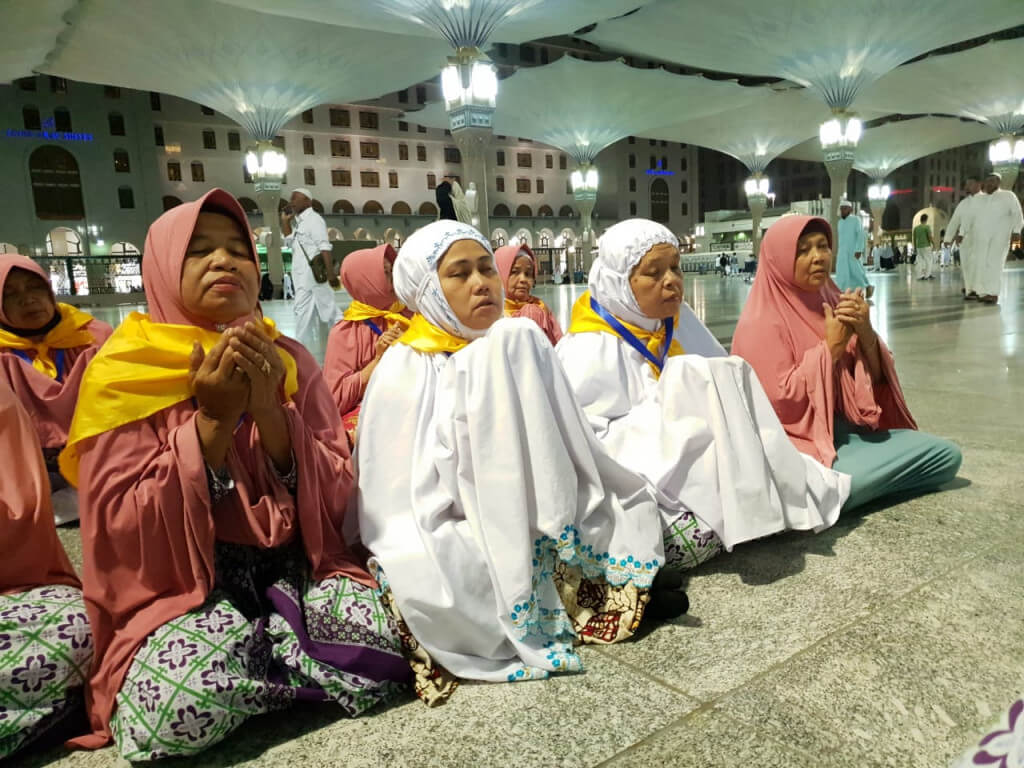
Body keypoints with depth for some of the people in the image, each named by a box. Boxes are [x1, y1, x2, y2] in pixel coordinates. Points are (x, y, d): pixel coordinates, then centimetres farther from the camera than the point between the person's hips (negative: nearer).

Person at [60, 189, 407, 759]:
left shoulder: (290, 359, 2)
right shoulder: (122, 374, -4)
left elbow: (335, 495, -4)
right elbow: (120, 528, -11)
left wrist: (269, 410, -20)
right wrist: (213, 420, -19)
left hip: (297, 568, 2)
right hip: (184, 584, -2)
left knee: (398, 635, -23)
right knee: (173, 703, -31)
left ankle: (253, 655, 1)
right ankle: (303, 666, -2)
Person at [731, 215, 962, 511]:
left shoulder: (831, 301, 9)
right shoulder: (761, 323, -11)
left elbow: (875, 378, 8)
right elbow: (780, 401, -18)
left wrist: (866, 333, -12)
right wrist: (831, 346, -16)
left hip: (848, 427, 7)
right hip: (800, 438, -7)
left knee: (947, 455, -6)